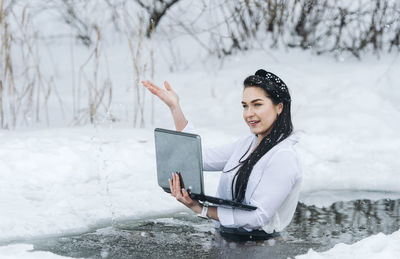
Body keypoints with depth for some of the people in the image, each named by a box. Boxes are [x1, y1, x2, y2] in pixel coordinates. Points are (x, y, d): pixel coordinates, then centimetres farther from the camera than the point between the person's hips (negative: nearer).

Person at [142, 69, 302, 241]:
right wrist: (174, 107, 11)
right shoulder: (248, 143, 14)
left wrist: (201, 209, -20)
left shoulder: (283, 156, -13)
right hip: (225, 237, 7)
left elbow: (259, 216, -19)